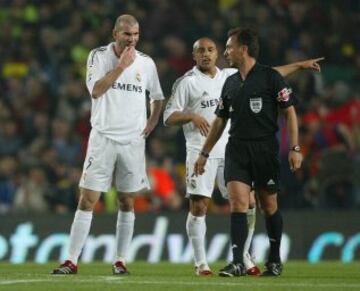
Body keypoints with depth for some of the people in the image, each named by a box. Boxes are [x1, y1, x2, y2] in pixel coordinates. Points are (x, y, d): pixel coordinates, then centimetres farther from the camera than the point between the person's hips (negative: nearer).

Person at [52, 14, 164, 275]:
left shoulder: (146, 63, 6)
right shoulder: (99, 56, -2)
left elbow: (157, 97, 21)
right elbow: (95, 90, -17)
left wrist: (152, 122, 7)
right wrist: (121, 66, -19)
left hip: (133, 141, 2)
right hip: (103, 138, -2)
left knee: (127, 202, 5)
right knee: (87, 200, -5)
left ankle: (121, 261, 12)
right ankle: (72, 261, -4)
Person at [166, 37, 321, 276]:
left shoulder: (230, 76, 13)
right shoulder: (187, 83, 0)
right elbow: (169, 117, -2)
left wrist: (300, 65, 21)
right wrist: (192, 116, -20)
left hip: (230, 151, 4)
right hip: (201, 152, -4)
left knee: (248, 203, -2)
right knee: (198, 206, -8)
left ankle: (243, 257, 12)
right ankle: (200, 263, 1)